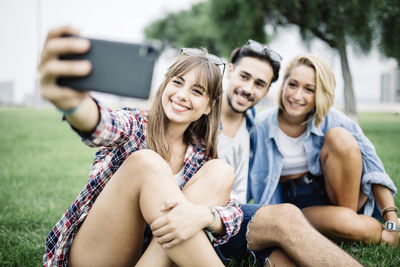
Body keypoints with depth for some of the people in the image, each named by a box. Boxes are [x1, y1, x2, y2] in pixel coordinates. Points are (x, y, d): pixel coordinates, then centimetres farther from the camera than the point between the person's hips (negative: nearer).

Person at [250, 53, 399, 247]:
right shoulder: (263, 127, -8)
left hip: (345, 195, 1)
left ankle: (352, 216, -15)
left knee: (339, 136, -25)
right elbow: (257, 182, 0)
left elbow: (374, 169, -11)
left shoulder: (332, 121, -10)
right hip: (300, 206, -1)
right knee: (343, 223, -36)